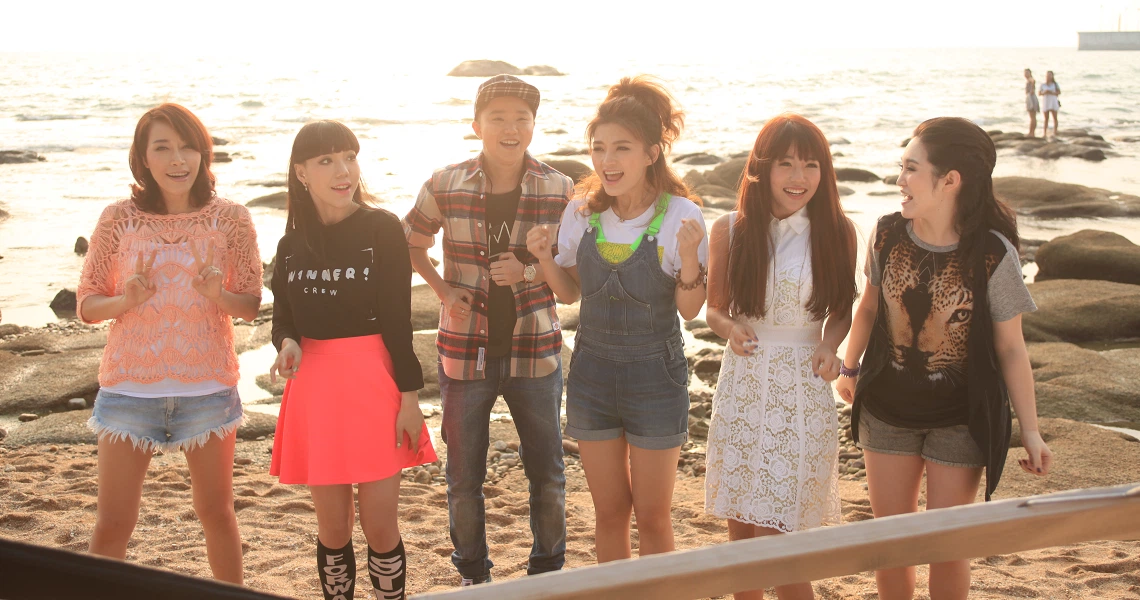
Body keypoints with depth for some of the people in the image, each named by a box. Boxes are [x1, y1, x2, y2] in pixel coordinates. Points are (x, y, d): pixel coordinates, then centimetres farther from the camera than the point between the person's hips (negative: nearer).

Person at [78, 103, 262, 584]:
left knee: (216, 512, 13)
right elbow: (86, 304, 2)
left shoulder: (230, 219, -3)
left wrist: (218, 295, -20)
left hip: (208, 385, 0)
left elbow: (251, 305, 2)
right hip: (129, 384, 0)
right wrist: (125, 300, -19)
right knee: (112, 525, 1)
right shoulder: (118, 220, -3)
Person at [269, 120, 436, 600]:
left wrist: (409, 396, -10)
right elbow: (283, 318, 11)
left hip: (374, 381, -3)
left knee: (380, 527, 0)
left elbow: (397, 317, -7)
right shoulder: (293, 243, 6)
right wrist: (288, 344, -12)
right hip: (315, 386, 3)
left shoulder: (381, 228, -5)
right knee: (333, 530, 10)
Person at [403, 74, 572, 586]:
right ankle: (473, 574, 32)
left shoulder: (559, 190, -6)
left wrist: (530, 271, -17)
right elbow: (410, 243, 11)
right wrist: (443, 290, -4)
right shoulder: (445, 186, -5)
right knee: (464, 476, 12)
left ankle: (547, 572, 32)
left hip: (534, 352, 0)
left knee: (547, 473, 11)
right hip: (465, 351, 0)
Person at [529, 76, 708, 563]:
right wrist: (545, 258, -11)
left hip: (655, 376, -3)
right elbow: (571, 293, 8)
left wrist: (689, 255, -27)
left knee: (652, 517, 8)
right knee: (609, 513, 14)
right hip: (593, 372, 3)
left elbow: (690, 309, -10)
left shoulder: (679, 215, -14)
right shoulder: (582, 212, -4)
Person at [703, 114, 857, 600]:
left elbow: (841, 310, 8)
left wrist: (829, 345, -13)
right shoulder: (730, 230, -1)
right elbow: (714, 308, 8)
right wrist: (730, 328, -15)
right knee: (741, 529, 11)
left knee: (775, 537, -7)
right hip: (742, 384, 2)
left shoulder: (837, 232, -2)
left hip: (803, 390, -2)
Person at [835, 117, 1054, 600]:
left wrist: (1030, 431, -9)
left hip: (960, 420, -3)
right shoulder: (888, 234, -9)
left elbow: (1011, 347, -11)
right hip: (887, 410, 3)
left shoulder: (992, 254, -18)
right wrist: (849, 368, 17)